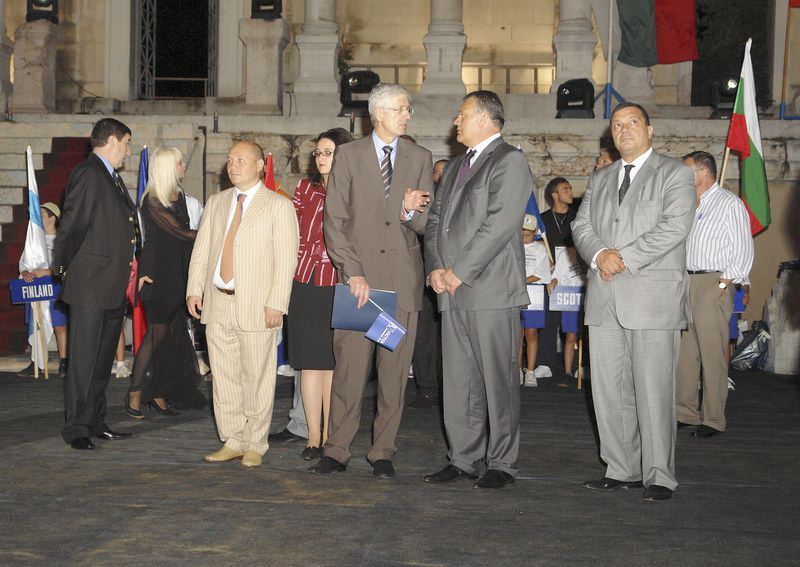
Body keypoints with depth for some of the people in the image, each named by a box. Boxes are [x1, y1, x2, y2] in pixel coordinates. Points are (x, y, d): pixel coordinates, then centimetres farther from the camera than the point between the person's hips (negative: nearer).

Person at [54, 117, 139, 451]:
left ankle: (95, 423, 21)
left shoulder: (113, 178, 19)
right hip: (90, 285, -10)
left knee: (103, 360, 14)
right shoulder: (87, 174, -12)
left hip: (114, 287, 10)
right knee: (83, 358, -5)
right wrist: (64, 268, -7)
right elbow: (71, 226, -14)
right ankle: (76, 428, 0)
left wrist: (129, 266, 13)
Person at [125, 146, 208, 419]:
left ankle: (159, 395, 10)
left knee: (172, 335, 5)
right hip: (157, 275, -7)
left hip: (177, 274, 8)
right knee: (157, 333, -10)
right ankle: (135, 395, -5)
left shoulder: (179, 197, 14)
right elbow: (179, 232, -13)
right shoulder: (152, 202, -11)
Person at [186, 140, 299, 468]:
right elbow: (201, 249, 15)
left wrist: (276, 304, -13)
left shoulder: (279, 206, 1)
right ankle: (232, 442, 17)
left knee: (257, 379, 0)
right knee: (223, 377, 7)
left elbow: (286, 259, -6)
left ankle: (254, 446, 10)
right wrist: (194, 289, 3)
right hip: (217, 305, 5)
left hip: (257, 306, -5)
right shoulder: (216, 203, 16)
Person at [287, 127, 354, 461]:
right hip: (305, 283, 3)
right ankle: (314, 438, 7)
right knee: (310, 362, 3)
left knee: (333, 363, 1)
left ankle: (330, 437, 8)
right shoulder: (304, 189, 12)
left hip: (338, 285, -3)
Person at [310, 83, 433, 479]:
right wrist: (353, 272, -9)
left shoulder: (419, 159, 11)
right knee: (349, 366, -4)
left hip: (402, 278, 2)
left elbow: (426, 224, 9)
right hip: (358, 274, -2)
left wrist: (410, 212, -15)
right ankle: (336, 451, 4)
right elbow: (334, 221, 0)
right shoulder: (348, 155, 5)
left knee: (394, 369, 3)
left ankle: (383, 452, 11)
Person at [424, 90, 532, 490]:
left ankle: (501, 464, 5)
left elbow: (499, 224, -15)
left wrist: (459, 272, -14)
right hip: (454, 291, 8)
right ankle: (464, 458, 16)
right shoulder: (456, 167, 23)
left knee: (498, 381, -2)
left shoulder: (509, 161, -5)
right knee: (458, 380, 9)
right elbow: (436, 220, 19)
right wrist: (436, 267, 2)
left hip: (491, 289, -8)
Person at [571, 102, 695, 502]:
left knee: (654, 391, -6)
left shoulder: (674, 174, 3)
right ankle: (622, 470, 15)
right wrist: (599, 254, -9)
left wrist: (623, 257, -13)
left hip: (653, 295, -6)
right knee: (608, 391, 6)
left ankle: (659, 476, 0)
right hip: (605, 300, 6)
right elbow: (581, 226, 13)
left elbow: (674, 227, -9)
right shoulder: (599, 180, 21)